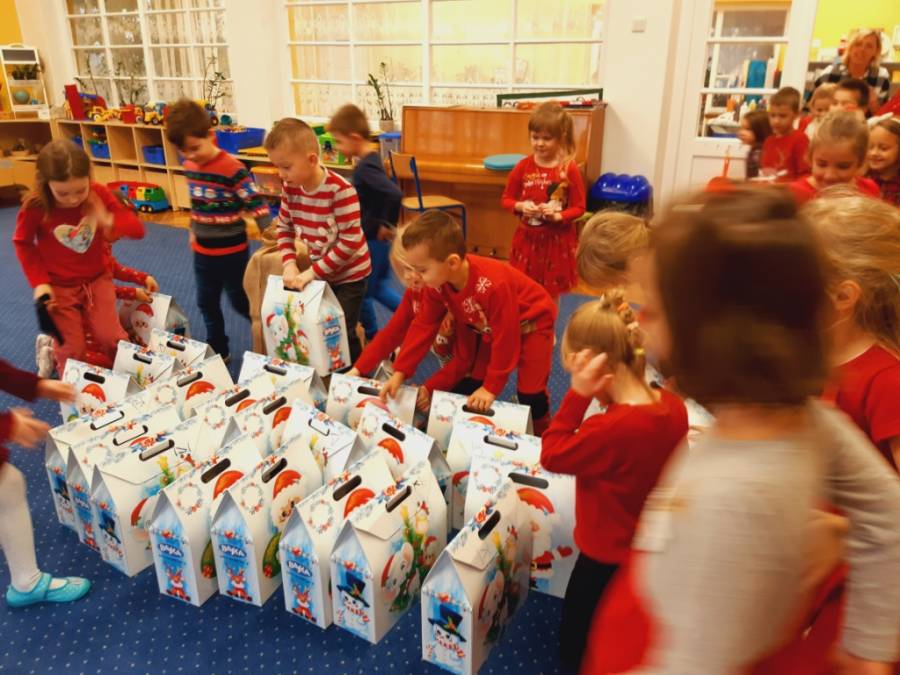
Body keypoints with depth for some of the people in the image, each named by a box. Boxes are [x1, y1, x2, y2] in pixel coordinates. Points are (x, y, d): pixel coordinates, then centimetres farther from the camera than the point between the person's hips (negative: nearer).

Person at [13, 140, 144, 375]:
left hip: (97, 279, 1)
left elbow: (138, 229, -13)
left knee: (111, 339, -7)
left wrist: (110, 222, -32)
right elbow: (23, 243, -2)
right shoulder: (35, 206, -20)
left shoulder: (98, 194, -16)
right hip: (59, 286, -1)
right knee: (72, 349, -3)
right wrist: (39, 281, -9)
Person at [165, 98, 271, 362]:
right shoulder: (190, 166, 1)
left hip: (231, 250, -7)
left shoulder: (232, 169, -21)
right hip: (202, 250, 7)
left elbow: (256, 203, -20)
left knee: (239, 301, 6)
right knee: (207, 302, 15)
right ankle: (218, 350, 31)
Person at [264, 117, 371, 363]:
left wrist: (312, 272, -24)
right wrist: (289, 265, -11)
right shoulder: (291, 188, -8)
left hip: (349, 273, -6)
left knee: (342, 333, -3)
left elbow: (350, 243, -28)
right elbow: (284, 227, 5)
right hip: (319, 271, 6)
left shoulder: (340, 190, -28)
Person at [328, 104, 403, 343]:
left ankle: (373, 340, 25)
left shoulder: (366, 168, -24)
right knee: (378, 287, 21)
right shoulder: (370, 160, 5)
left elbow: (394, 194, -37)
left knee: (363, 292, 7)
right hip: (373, 237, 10)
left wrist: (386, 225, -24)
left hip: (372, 240, -10)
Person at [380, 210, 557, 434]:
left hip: (531, 322, -7)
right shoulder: (437, 284, -20)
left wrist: (492, 386, -24)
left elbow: (505, 339, -33)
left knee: (530, 389, -8)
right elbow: (423, 327, -13)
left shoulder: (494, 286, -43)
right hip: (491, 326, 7)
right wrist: (399, 372, -19)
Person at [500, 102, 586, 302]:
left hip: (557, 240, -2)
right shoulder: (523, 167, -4)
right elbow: (506, 199, 4)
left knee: (553, 292, 11)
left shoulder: (570, 169, -10)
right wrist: (521, 207, -17)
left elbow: (579, 207, -5)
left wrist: (558, 216, -22)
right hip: (527, 238, 2)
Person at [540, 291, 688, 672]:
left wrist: (578, 393, -27)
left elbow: (551, 456, -20)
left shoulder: (611, 429, -35)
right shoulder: (673, 406, -10)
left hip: (608, 558, -8)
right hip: (653, 551, 8)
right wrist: (605, 397, -8)